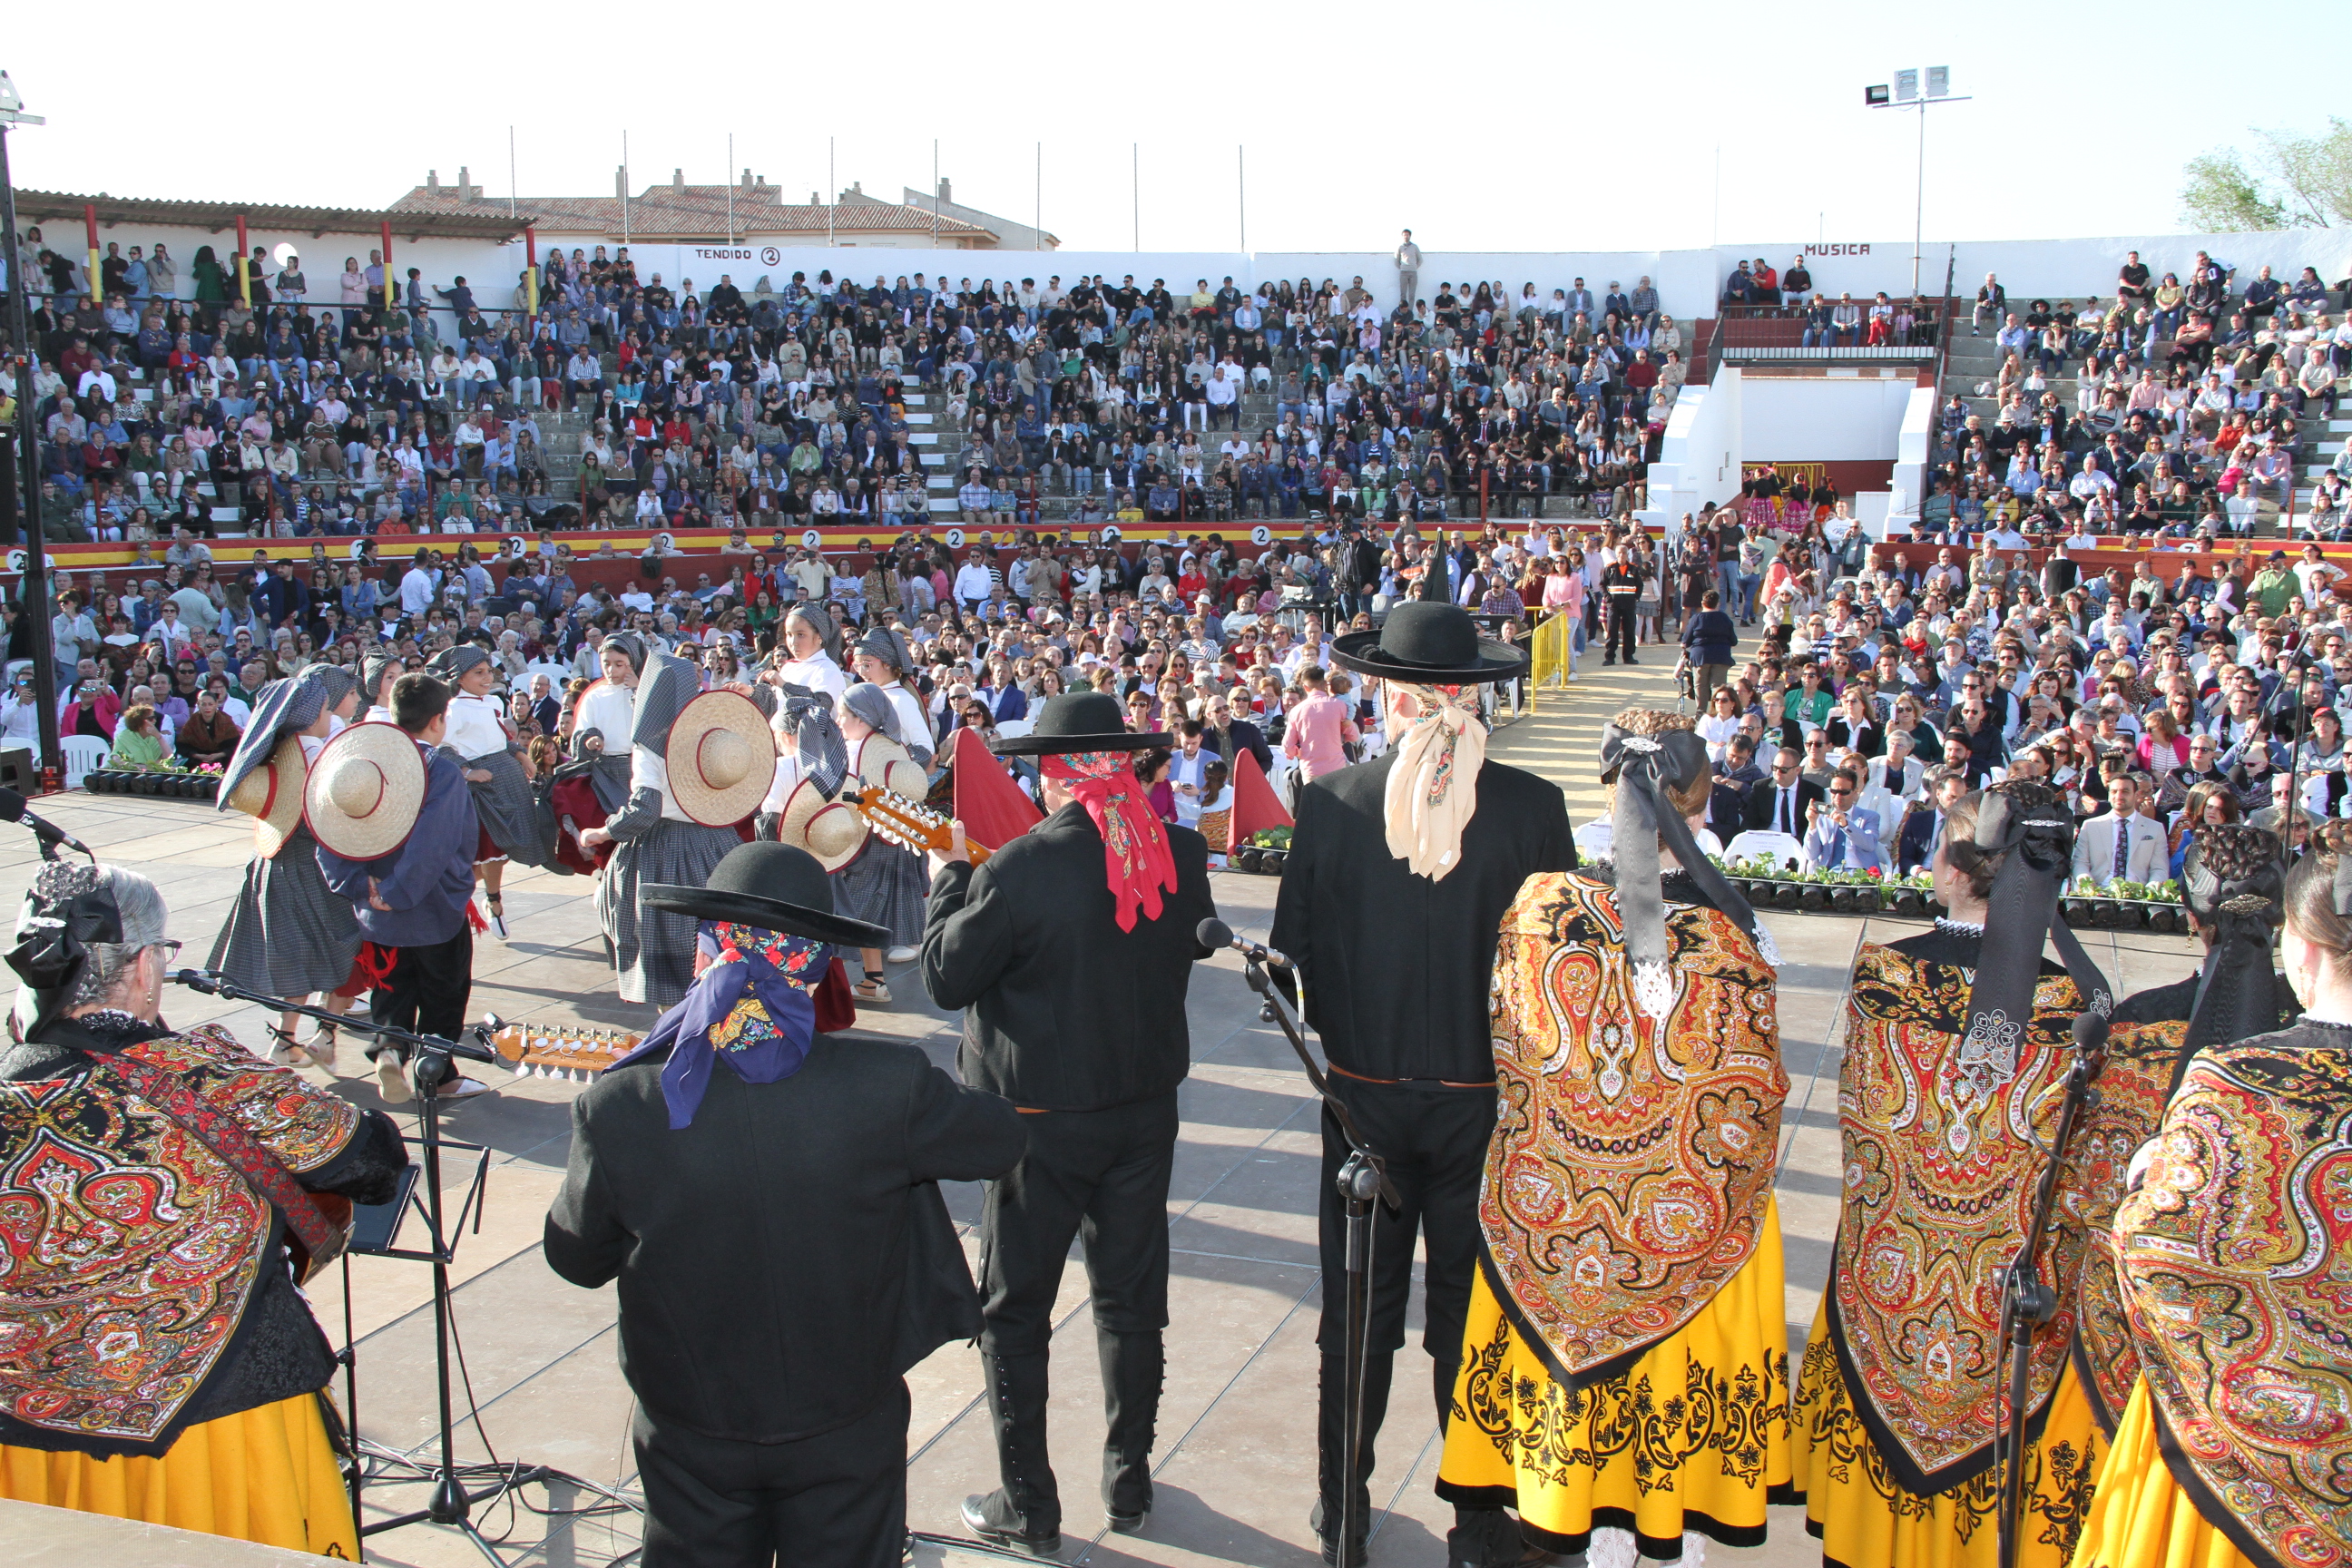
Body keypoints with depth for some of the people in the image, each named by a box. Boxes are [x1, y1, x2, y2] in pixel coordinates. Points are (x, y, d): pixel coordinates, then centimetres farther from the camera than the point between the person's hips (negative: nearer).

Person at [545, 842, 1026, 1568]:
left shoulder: (618, 1109, -24)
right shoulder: (889, 1086, -27)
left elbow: (576, 1259, -6)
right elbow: (1000, 1141, -7)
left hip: (692, 1434, 1)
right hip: (846, 1428, 0)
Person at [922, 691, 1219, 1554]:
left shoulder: (1018, 867, -22)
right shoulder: (1181, 853, -7)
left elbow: (946, 978, -12)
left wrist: (949, 874, 2)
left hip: (1044, 1120, -5)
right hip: (1147, 1110, 5)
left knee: (1014, 1312, 11)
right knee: (1132, 1300, 18)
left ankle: (1028, 1508, 18)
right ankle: (1129, 1482, 30)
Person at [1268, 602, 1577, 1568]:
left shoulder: (1330, 804, -12)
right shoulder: (1533, 806, -12)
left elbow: (1294, 955, -5)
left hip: (1366, 1095, 0)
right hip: (1484, 1098, 0)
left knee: (1358, 1315, 14)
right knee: (1471, 1315, 14)